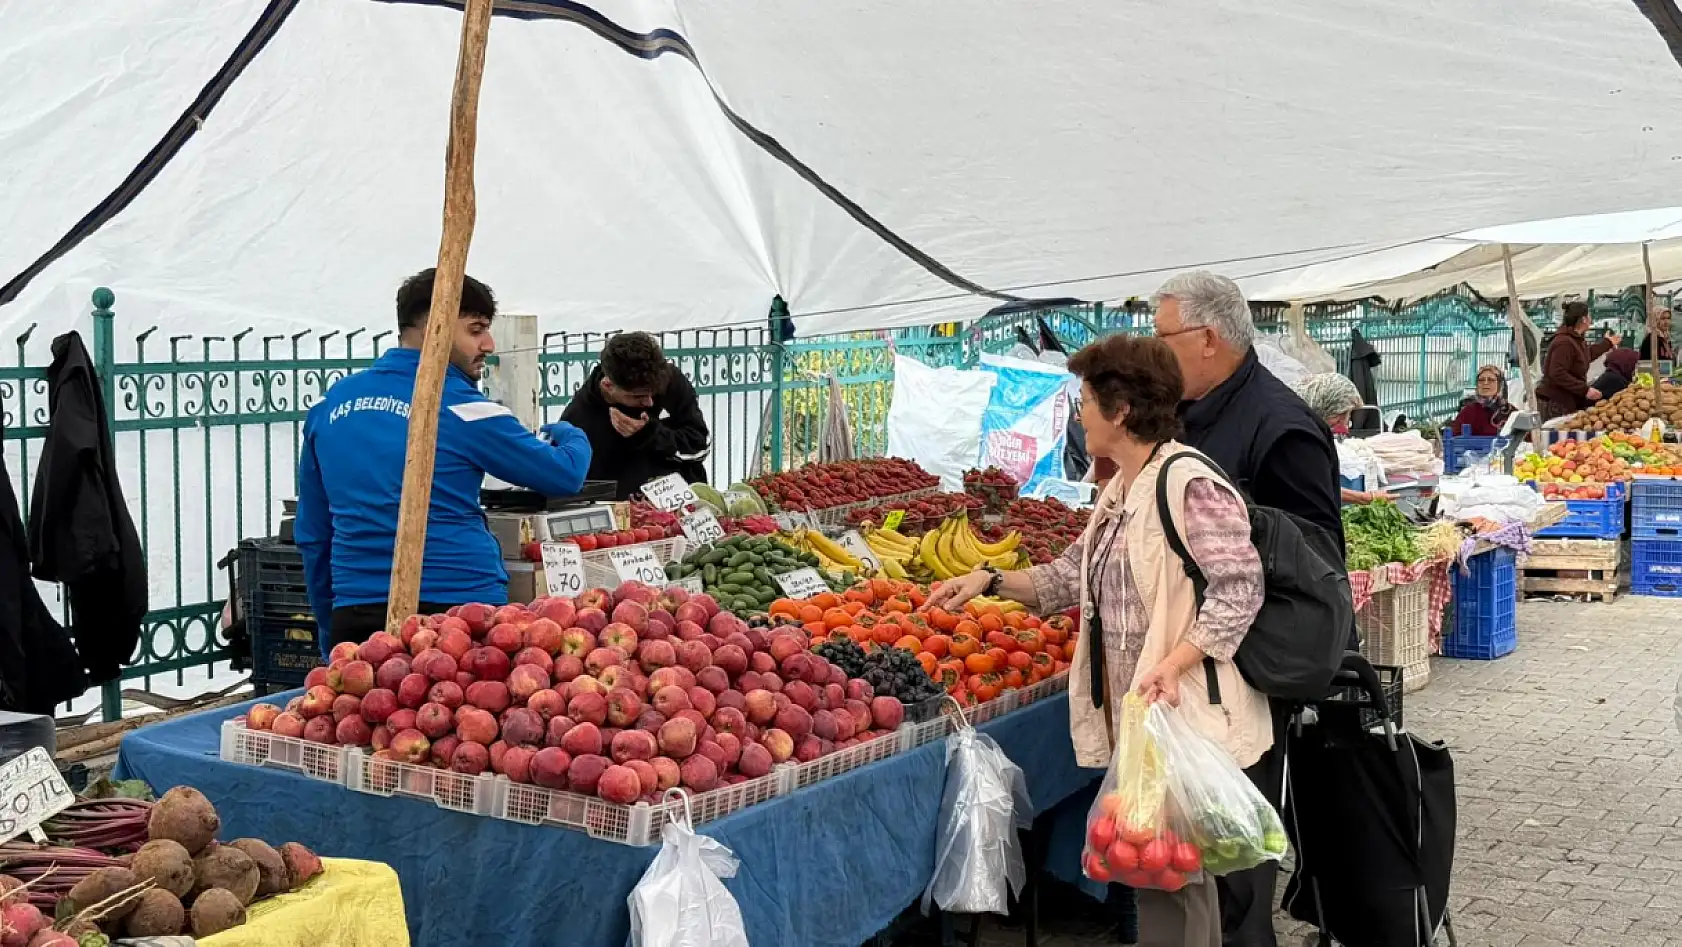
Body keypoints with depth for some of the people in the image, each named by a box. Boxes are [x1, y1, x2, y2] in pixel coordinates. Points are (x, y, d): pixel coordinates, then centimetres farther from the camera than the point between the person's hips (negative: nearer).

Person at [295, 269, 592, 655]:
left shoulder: (328, 405, 11)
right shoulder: (461, 406, -5)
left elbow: (311, 535, 17)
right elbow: (566, 476, 2)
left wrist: (331, 626, 25)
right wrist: (570, 436, 25)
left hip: (354, 614, 5)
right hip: (460, 608, -5)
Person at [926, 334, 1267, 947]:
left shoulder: (1189, 483, -15)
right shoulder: (1118, 492, 14)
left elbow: (1239, 588, -19)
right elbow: (1075, 577, 21)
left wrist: (1174, 664, -26)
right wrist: (990, 582, 13)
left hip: (1179, 711, -9)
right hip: (1132, 712, 9)